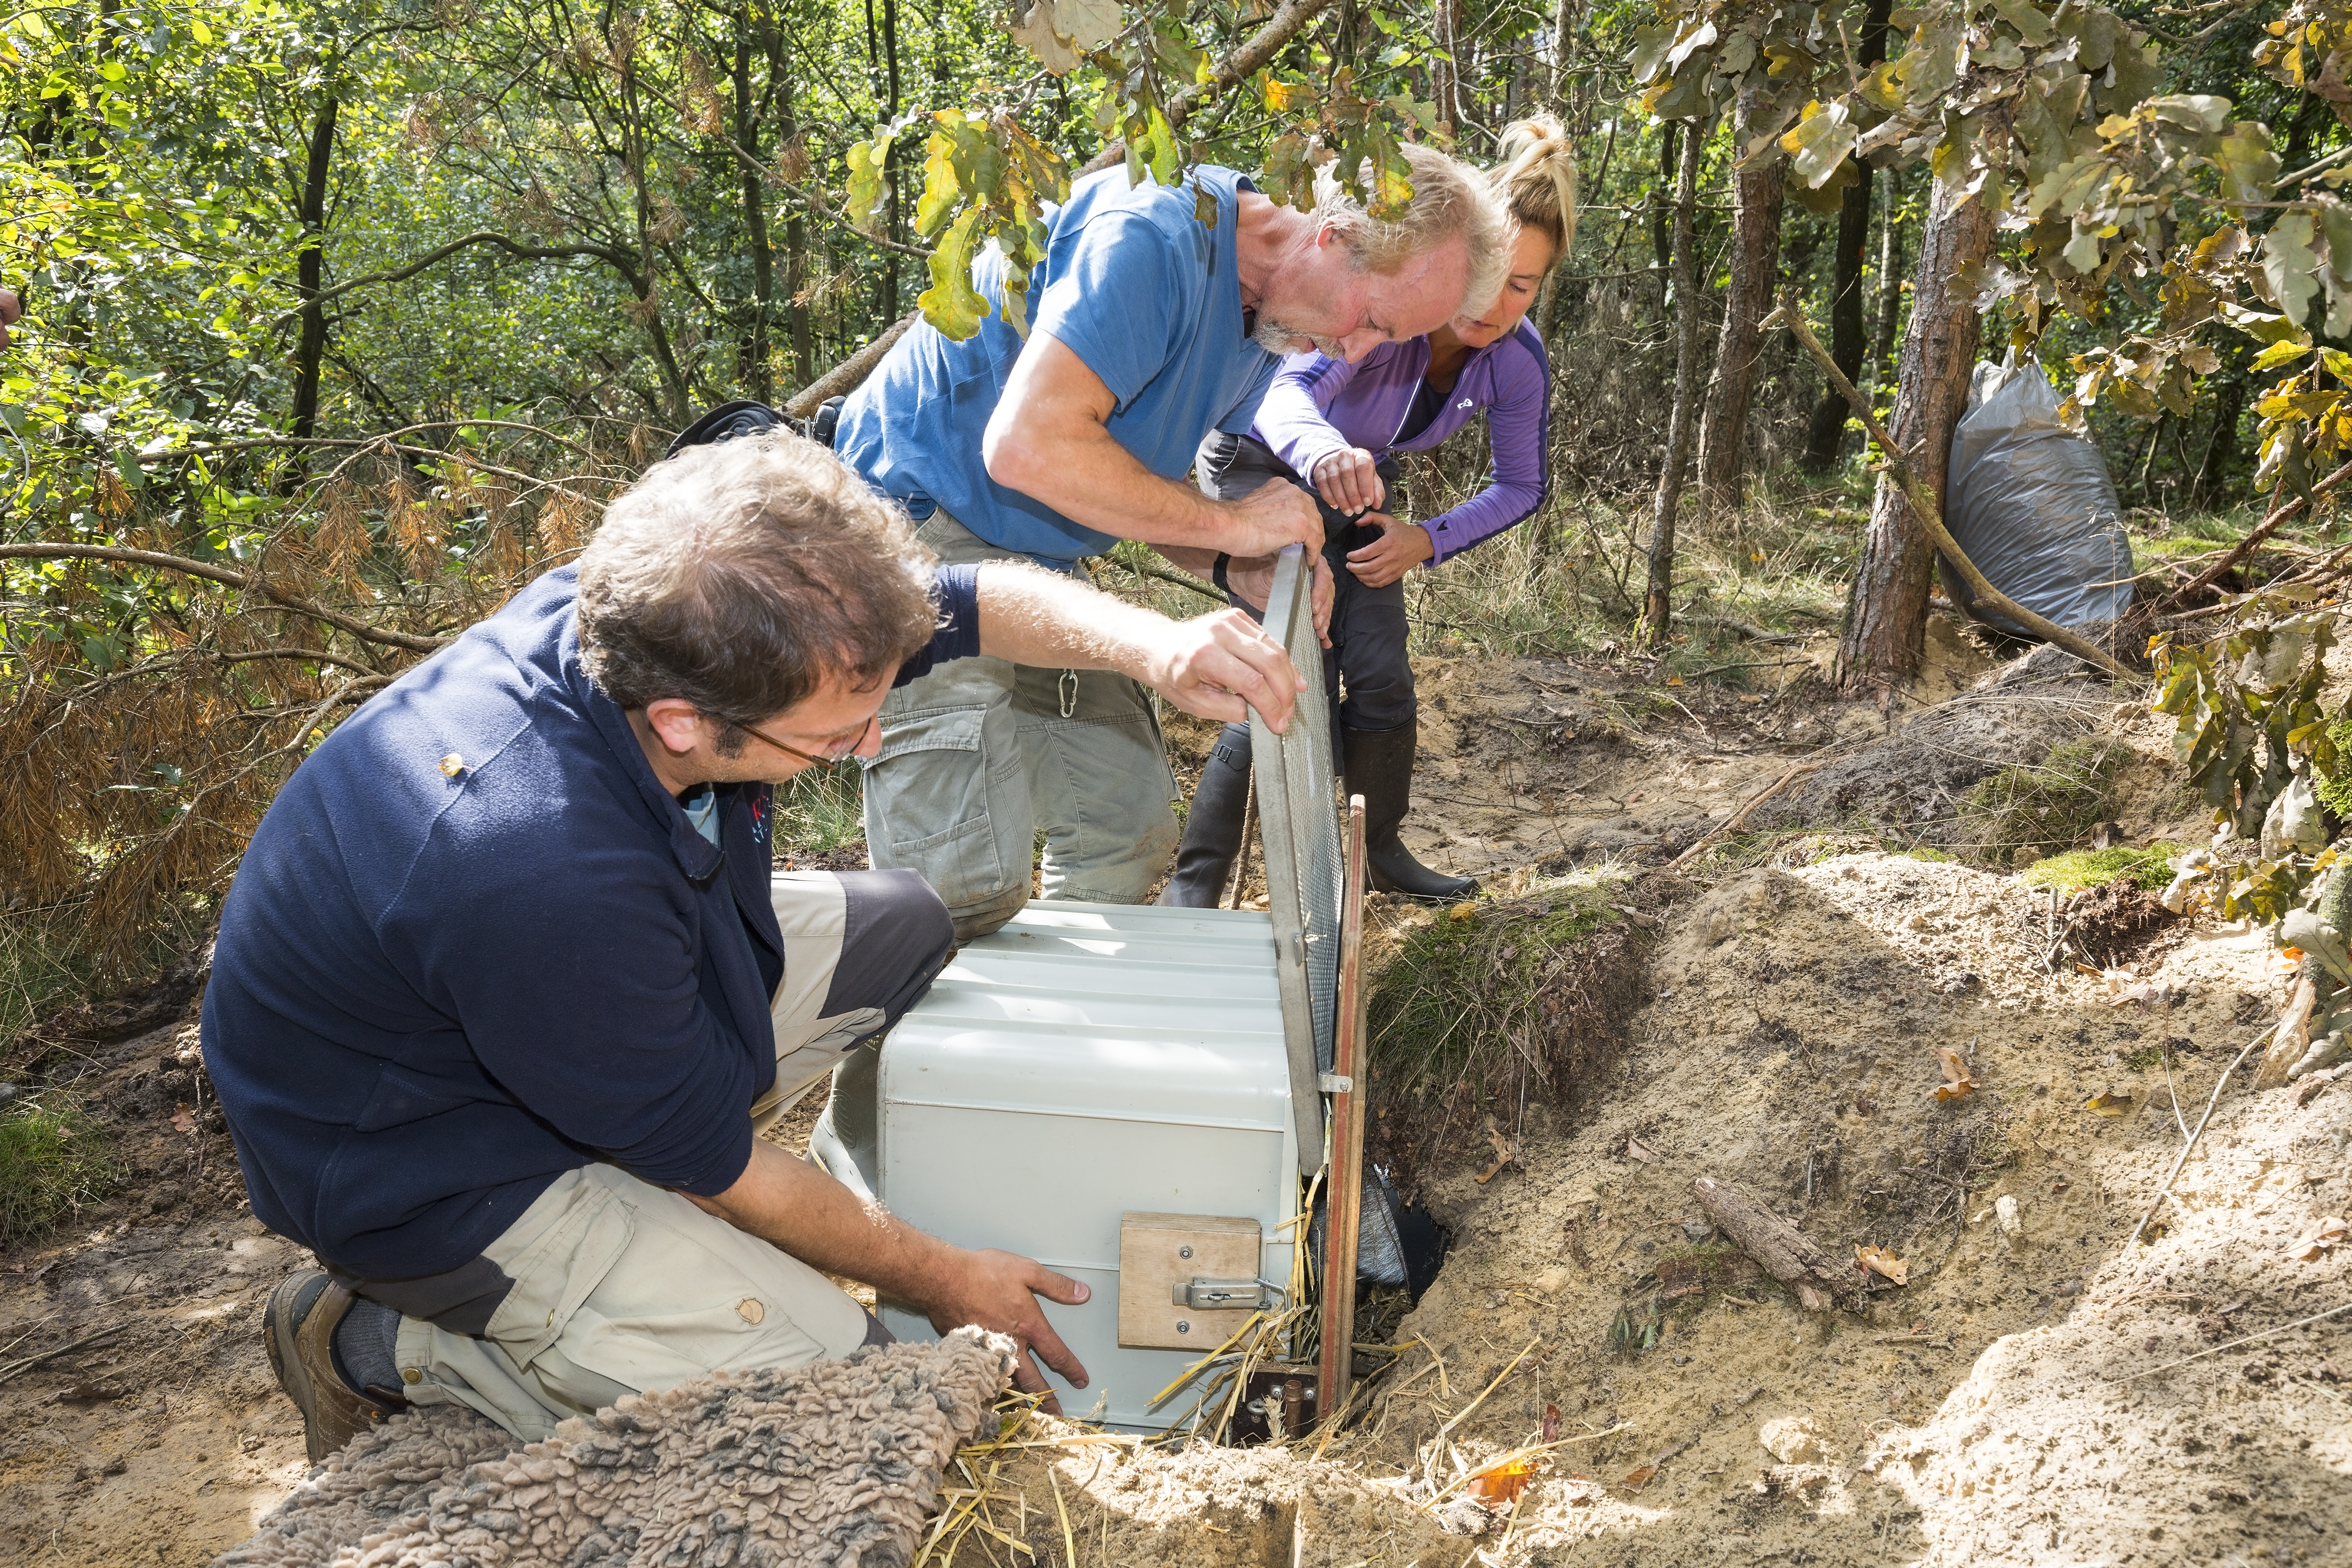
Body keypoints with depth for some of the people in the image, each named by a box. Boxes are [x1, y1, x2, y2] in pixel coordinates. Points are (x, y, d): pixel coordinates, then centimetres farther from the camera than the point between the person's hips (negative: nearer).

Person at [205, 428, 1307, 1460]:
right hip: (419, 1163, -8)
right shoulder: (545, 879, -40)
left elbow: (966, 601, -7)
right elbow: (706, 1158, -24)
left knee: (902, 929, 5)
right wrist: (939, 1279, -11)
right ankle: (386, 1348, -2)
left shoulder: (640, 617, -20)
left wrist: (1151, 647, -24)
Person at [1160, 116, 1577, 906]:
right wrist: (1322, 451, -77)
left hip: (1359, 486, 5)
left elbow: (1521, 487, -3)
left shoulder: (1517, 361, -17)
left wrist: (1430, 540, -19)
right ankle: (1193, 881, -7)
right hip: (1261, 464, -5)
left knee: (1384, 679, 0)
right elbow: (1291, 390, -54)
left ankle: (1382, 849, 23)